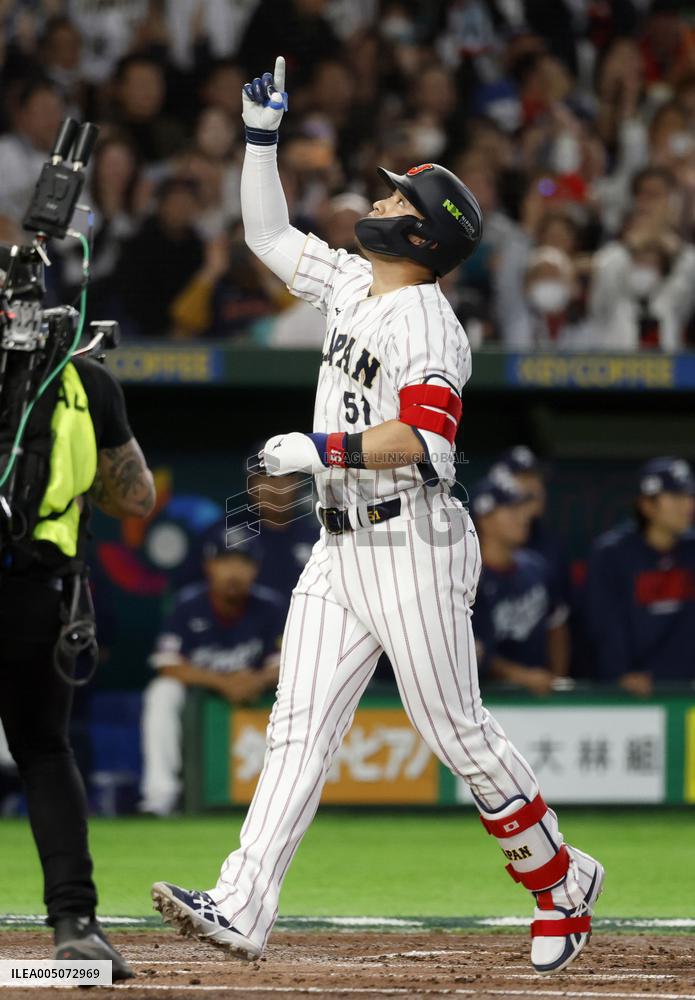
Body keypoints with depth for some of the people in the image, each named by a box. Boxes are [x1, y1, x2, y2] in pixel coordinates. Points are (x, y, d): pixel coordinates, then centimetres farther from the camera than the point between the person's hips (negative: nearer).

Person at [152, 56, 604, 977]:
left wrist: (323, 449, -25)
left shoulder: (426, 322, -14)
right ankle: (243, 910, -12)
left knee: (455, 730, -2)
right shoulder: (351, 282, 13)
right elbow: (269, 234, 26)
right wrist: (262, 132, 18)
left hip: (412, 548, -8)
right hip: (340, 554, 8)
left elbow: (423, 437, -26)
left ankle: (561, 883, 16)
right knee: (300, 728, -3)